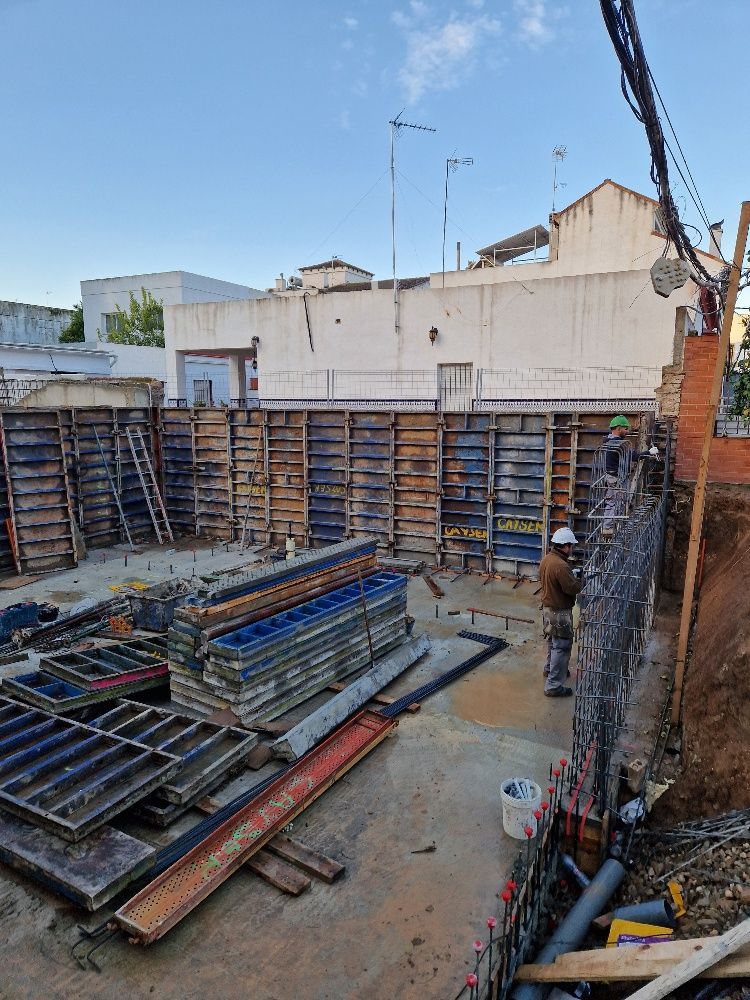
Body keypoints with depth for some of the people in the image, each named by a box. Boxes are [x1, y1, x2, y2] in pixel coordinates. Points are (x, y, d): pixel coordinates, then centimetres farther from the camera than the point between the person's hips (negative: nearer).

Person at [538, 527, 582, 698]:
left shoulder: (546, 559, 1)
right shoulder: (561, 566, -28)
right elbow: (573, 588, -25)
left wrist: (571, 574, 10)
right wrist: (580, 579, -5)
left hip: (547, 608, 9)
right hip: (559, 613, -9)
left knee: (553, 642, 27)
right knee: (561, 647, 0)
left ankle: (550, 669, 46)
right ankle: (554, 686, 6)